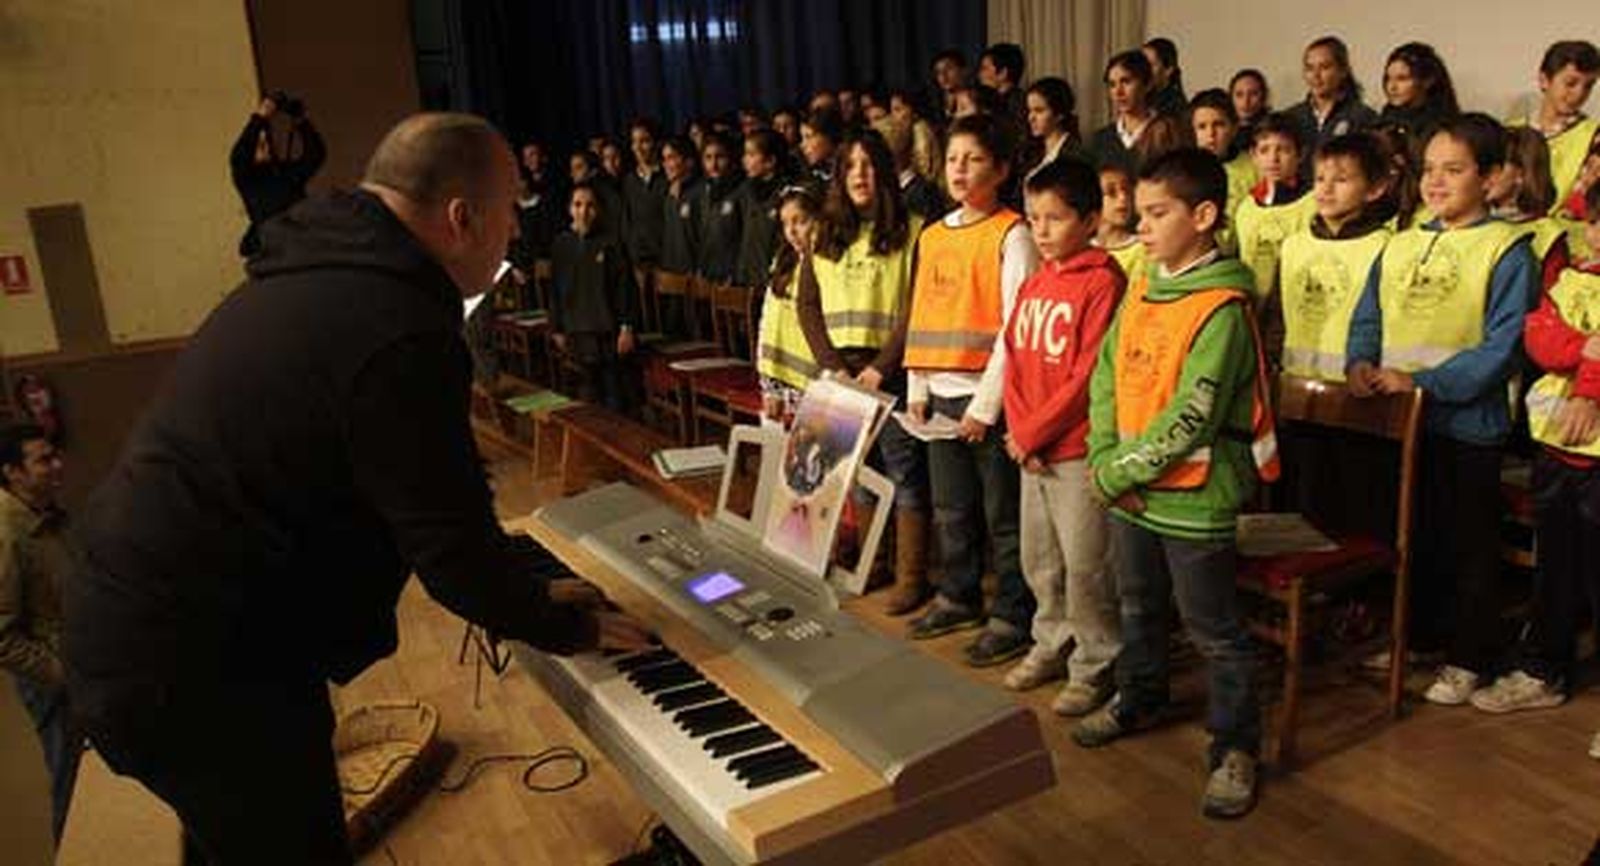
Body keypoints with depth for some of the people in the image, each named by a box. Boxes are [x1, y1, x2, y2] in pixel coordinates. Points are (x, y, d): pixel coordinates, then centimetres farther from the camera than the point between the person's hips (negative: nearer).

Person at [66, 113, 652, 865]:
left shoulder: (323, 274, 6)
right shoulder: (399, 330, -27)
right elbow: (452, 546, -22)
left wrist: (534, 579, 11)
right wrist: (567, 625, -4)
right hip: (192, 667, -10)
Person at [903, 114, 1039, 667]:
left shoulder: (1011, 236, -8)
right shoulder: (932, 236, 13)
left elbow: (1018, 327, -13)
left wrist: (986, 405, -15)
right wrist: (917, 389, 9)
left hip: (989, 399, -7)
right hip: (940, 395, 7)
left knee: (1003, 516, 3)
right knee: (951, 512, 17)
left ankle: (1012, 617, 15)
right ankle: (958, 598, 33)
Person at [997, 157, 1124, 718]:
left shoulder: (1102, 282, -13)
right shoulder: (1034, 284, 11)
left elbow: (1087, 376, -17)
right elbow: (1014, 359, 11)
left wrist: (1031, 433, -13)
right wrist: (1019, 431, -2)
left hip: (1077, 449, -7)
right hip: (1032, 451, 8)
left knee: (1085, 566, 1)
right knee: (1038, 559, 18)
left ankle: (1095, 667, 16)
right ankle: (1052, 645, 35)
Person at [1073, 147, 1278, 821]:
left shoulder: (1222, 309, -18)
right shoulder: (1139, 295, 6)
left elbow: (1189, 420, -23)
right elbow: (1104, 378, 6)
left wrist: (1117, 473, -16)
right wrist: (1105, 458, -8)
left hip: (1194, 500, -7)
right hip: (1130, 493, 8)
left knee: (1215, 630, 7)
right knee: (1139, 607, 25)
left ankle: (1234, 748, 23)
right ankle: (1139, 700, 46)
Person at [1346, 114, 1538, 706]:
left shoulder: (1507, 250, -9)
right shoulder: (1401, 245, 9)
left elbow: (1502, 347, -16)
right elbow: (1368, 317, 11)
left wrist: (1422, 382, -23)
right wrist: (1361, 363, -9)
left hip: (1466, 421, -5)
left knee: (1468, 546, 9)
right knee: (1409, 537, 18)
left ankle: (1466, 658, 23)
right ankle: (1415, 638, 35)